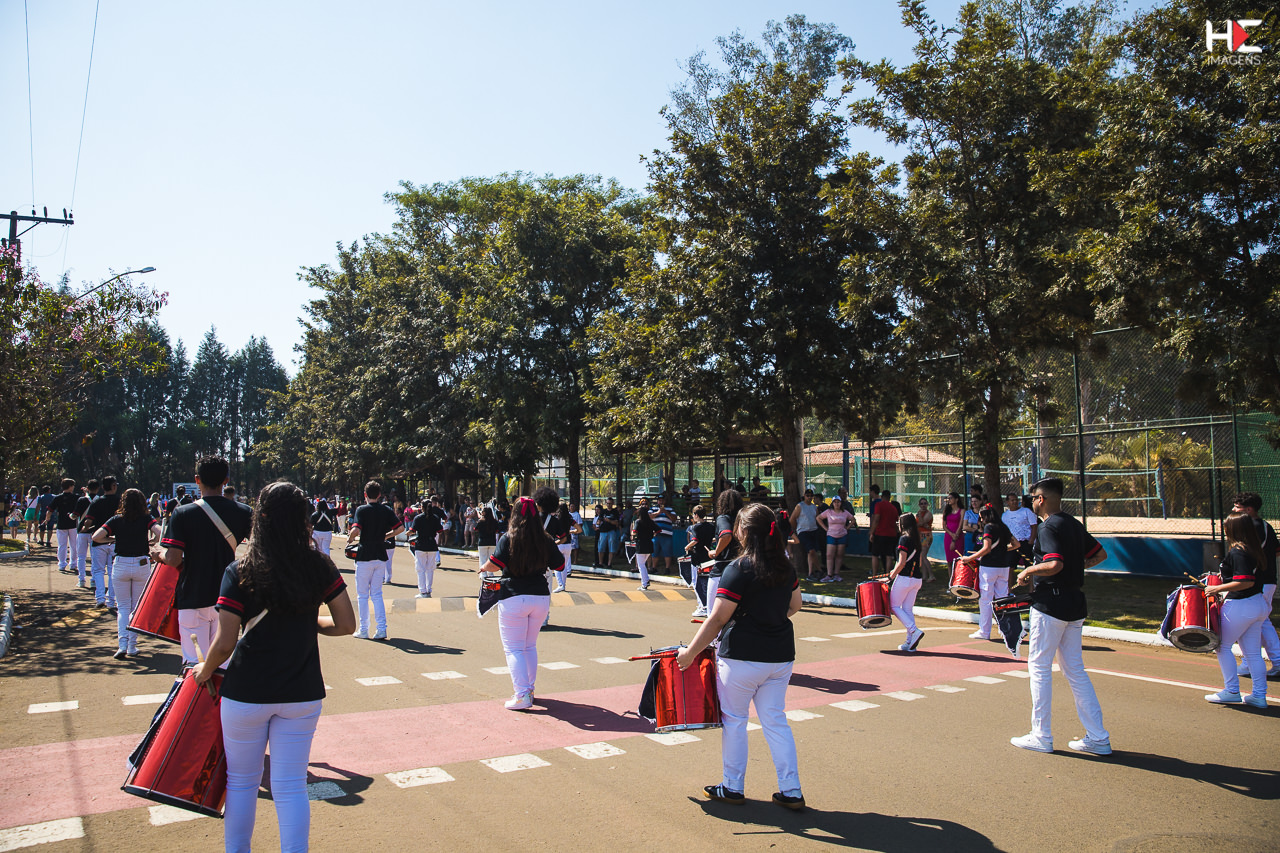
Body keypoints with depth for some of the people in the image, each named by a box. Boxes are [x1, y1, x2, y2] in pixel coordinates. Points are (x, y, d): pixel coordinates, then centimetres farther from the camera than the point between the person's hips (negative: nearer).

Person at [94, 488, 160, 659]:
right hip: (142, 565, 0)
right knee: (137, 607, 11)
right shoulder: (146, 519, -2)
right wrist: (152, 541, 1)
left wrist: (113, 539, 7)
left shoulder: (116, 520, 0)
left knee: (123, 607, 10)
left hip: (120, 565, 0)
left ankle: (122, 645, -6)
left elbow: (96, 537, -10)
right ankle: (132, 647, 11)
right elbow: (160, 533, -19)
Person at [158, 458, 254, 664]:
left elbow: (173, 559, -14)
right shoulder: (243, 512, -1)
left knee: (195, 664, 5)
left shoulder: (182, 513, -8)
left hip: (193, 599, -2)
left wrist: (159, 554, 8)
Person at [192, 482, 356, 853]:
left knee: (241, 780, 19)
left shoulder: (239, 573, -12)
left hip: (247, 693, -1)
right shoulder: (321, 567, -7)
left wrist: (204, 671, 7)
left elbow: (224, 644, -12)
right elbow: (346, 625, -4)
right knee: (291, 786, 9)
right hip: (302, 693, 1)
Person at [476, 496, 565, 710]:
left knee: (514, 648, 3)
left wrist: (484, 568, 5)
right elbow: (559, 565, 11)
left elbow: (494, 565, -16)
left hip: (513, 598, -4)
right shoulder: (545, 540, 2)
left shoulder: (508, 538, -8)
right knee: (530, 646, 19)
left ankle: (522, 695, -4)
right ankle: (529, 688, 25)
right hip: (541, 598, 4)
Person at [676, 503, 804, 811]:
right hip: (781, 655, 6)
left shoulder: (739, 569, -16)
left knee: (734, 719, 11)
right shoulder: (786, 567, 3)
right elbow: (794, 606, 16)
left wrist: (690, 652, -10)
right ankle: (791, 791, 15)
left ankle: (732, 787, 22)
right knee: (775, 719, 14)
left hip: (742, 657, -6)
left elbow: (717, 618, -17)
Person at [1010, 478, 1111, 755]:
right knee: (1075, 669, 13)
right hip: (1075, 603, 8)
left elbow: (1054, 564, -27)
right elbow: (1101, 554, 20)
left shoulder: (1048, 527, -15)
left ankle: (1042, 737, 6)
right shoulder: (1075, 525, 11)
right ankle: (1098, 738, 13)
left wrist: (1028, 571, -12)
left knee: (1039, 666, 1)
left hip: (1050, 604, -8)